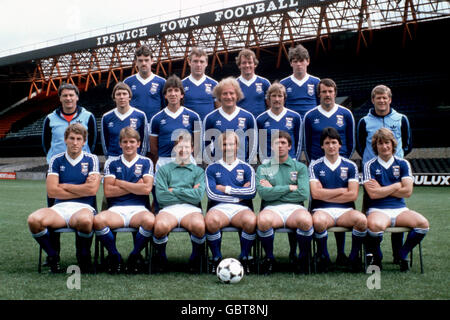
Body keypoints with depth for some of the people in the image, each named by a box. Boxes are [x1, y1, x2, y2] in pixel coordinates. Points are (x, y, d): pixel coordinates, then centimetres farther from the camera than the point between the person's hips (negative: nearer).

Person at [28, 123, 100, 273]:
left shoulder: (91, 159, 9)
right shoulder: (56, 160, 13)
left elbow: (92, 189, -6)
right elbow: (52, 191, 1)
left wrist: (65, 186, 1)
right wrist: (82, 190, -1)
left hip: (84, 207, -2)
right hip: (60, 207, 2)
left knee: (84, 220, -40)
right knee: (34, 219, -30)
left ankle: (83, 257, -10)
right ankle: (52, 255, -5)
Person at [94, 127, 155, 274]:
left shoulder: (146, 162, 12)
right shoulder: (112, 163, 15)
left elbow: (147, 188, -4)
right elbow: (108, 191, 2)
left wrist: (120, 183, 1)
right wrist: (135, 187, 0)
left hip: (139, 209, -1)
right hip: (116, 209, 1)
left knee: (150, 220, -37)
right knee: (98, 220, -34)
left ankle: (135, 255, -8)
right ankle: (114, 255, -7)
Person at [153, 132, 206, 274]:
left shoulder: (198, 171, 19)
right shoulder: (164, 169, 17)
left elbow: (197, 197, 1)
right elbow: (161, 197, 1)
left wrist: (174, 190, 0)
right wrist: (189, 193, 3)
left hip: (191, 209, 0)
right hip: (169, 208, 0)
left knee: (199, 225, -37)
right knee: (161, 225, -37)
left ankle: (196, 257, -6)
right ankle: (160, 258, -6)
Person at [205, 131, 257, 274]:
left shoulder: (246, 168, 16)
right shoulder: (212, 168, 14)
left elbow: (252, 191, -1)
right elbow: (211, 194, -1)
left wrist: (226, 189, -1)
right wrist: (238, 194, 0)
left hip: (241, 208, 1)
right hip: (219, 208, 0)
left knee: (251, 220, -35)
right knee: (211, 220, -37)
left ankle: (244, 258, -11)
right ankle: (216, 258, -14)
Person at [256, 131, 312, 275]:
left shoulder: (300, 167, 15)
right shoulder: (263, 168, 16)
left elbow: (304, 194, -1)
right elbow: (263, 193, -3)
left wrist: (274, 190, 1)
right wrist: (289, 188, -1)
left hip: (294, 208, 0)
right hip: (272, 208, 0)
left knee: (305, 220, -36)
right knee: (263, 220, -37)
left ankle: (304, 258, -8)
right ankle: (269, 258, -10)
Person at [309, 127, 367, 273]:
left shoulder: (350, 166, 10)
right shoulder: (315, 166, 7)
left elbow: (353, 195, -1)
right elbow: (315, 193, -5)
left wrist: (326, 195, -2)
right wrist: (341, 191, -1)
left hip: (345, 211, 1)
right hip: (322, 210, -1)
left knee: (361, 219, -32)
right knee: (318, 221, -37)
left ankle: (354, 256, -7)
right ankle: (323, 256, -10)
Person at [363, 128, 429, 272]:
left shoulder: (403, 164, 10)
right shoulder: (370, 165, 3)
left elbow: (407, 191, 0)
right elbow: (373, 194, -8)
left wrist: (382, 189, -4)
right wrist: (396, 186, -1)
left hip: (400, 209, 3)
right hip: (377, 210, -3)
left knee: (423, 223, -26)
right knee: (376, 225, -38)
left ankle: (402, 255, 0)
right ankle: (376, 257, -5)